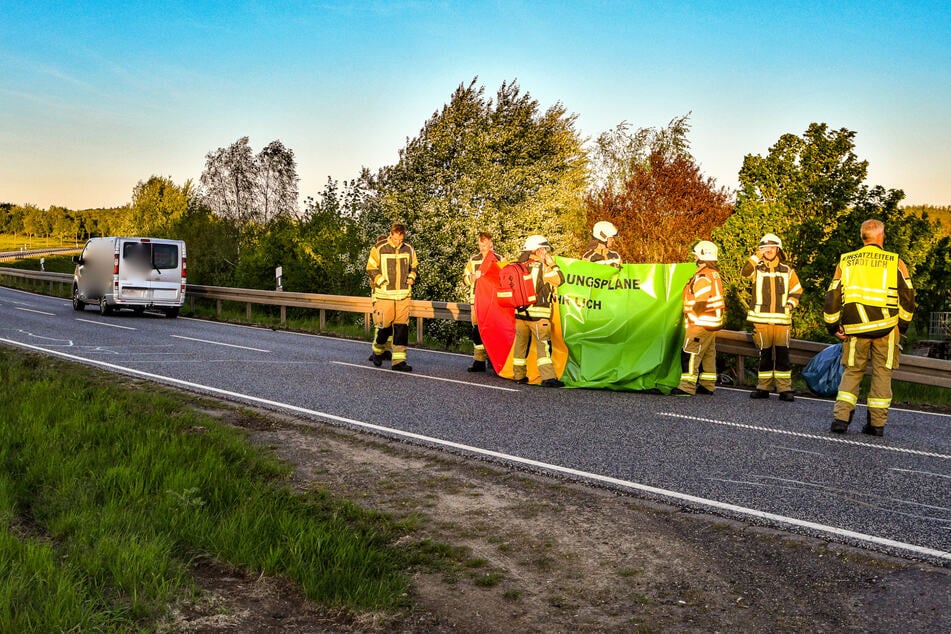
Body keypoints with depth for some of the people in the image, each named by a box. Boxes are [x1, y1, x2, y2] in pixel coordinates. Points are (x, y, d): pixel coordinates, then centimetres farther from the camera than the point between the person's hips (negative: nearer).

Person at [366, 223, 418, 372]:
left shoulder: (409, 250, 7)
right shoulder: (379, 250, -5)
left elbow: (414, 266, 22)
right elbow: (371, 269, -1)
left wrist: (411, 278, 5)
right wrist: (383, 282, -10)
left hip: (403, 296, 3)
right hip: (385, 295, -3)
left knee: (402, 327, -2)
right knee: (385, 326, 3)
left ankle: (399, 360, 1)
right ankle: (377, 351, 30)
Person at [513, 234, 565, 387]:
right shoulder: (543, 267, -7)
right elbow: (559, 279, -4)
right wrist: (552, 263, 3)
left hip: (520, 312, 6)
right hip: (538, 314, -6)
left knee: (521, 343, 13)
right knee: (543, 345, -8)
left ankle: (519, 375, 20)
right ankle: (548, 377, -15)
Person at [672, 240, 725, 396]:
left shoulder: (703, 277, -18)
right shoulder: (714, 274, 14)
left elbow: (700, 303, -20)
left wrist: (691, 319, -8)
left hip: (701, 323, -10)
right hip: (712, 323, 10)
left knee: (690, 353, -8)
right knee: (708, 354, 14)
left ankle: (687, 387, -9)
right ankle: (708, 385, 19)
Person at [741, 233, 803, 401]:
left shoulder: (787, 271, 11)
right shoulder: (757, 269, 7)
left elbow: (797, 291, 17)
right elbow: (745, 272, -15)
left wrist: (791, 304, 0)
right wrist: (757, 255, -22)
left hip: (782, 319, 0)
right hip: (761, 318, 0)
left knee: (782, 354, -4)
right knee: (764, 354, 6)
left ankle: (784, 388, 0)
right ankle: (763, 387, 13)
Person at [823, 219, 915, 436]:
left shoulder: (845, 261, 7)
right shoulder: (895, 262, 1)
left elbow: (833, 296, 6)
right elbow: (907, 296, 1)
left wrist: (833, 326, 11)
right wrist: (902, 325, 11)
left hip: (855, 328, 2)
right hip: (886, 328, -1)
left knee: (851, 372, 12)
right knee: (882, 373, 9)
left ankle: (840, 418, 0)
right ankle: (877, 423, 10)